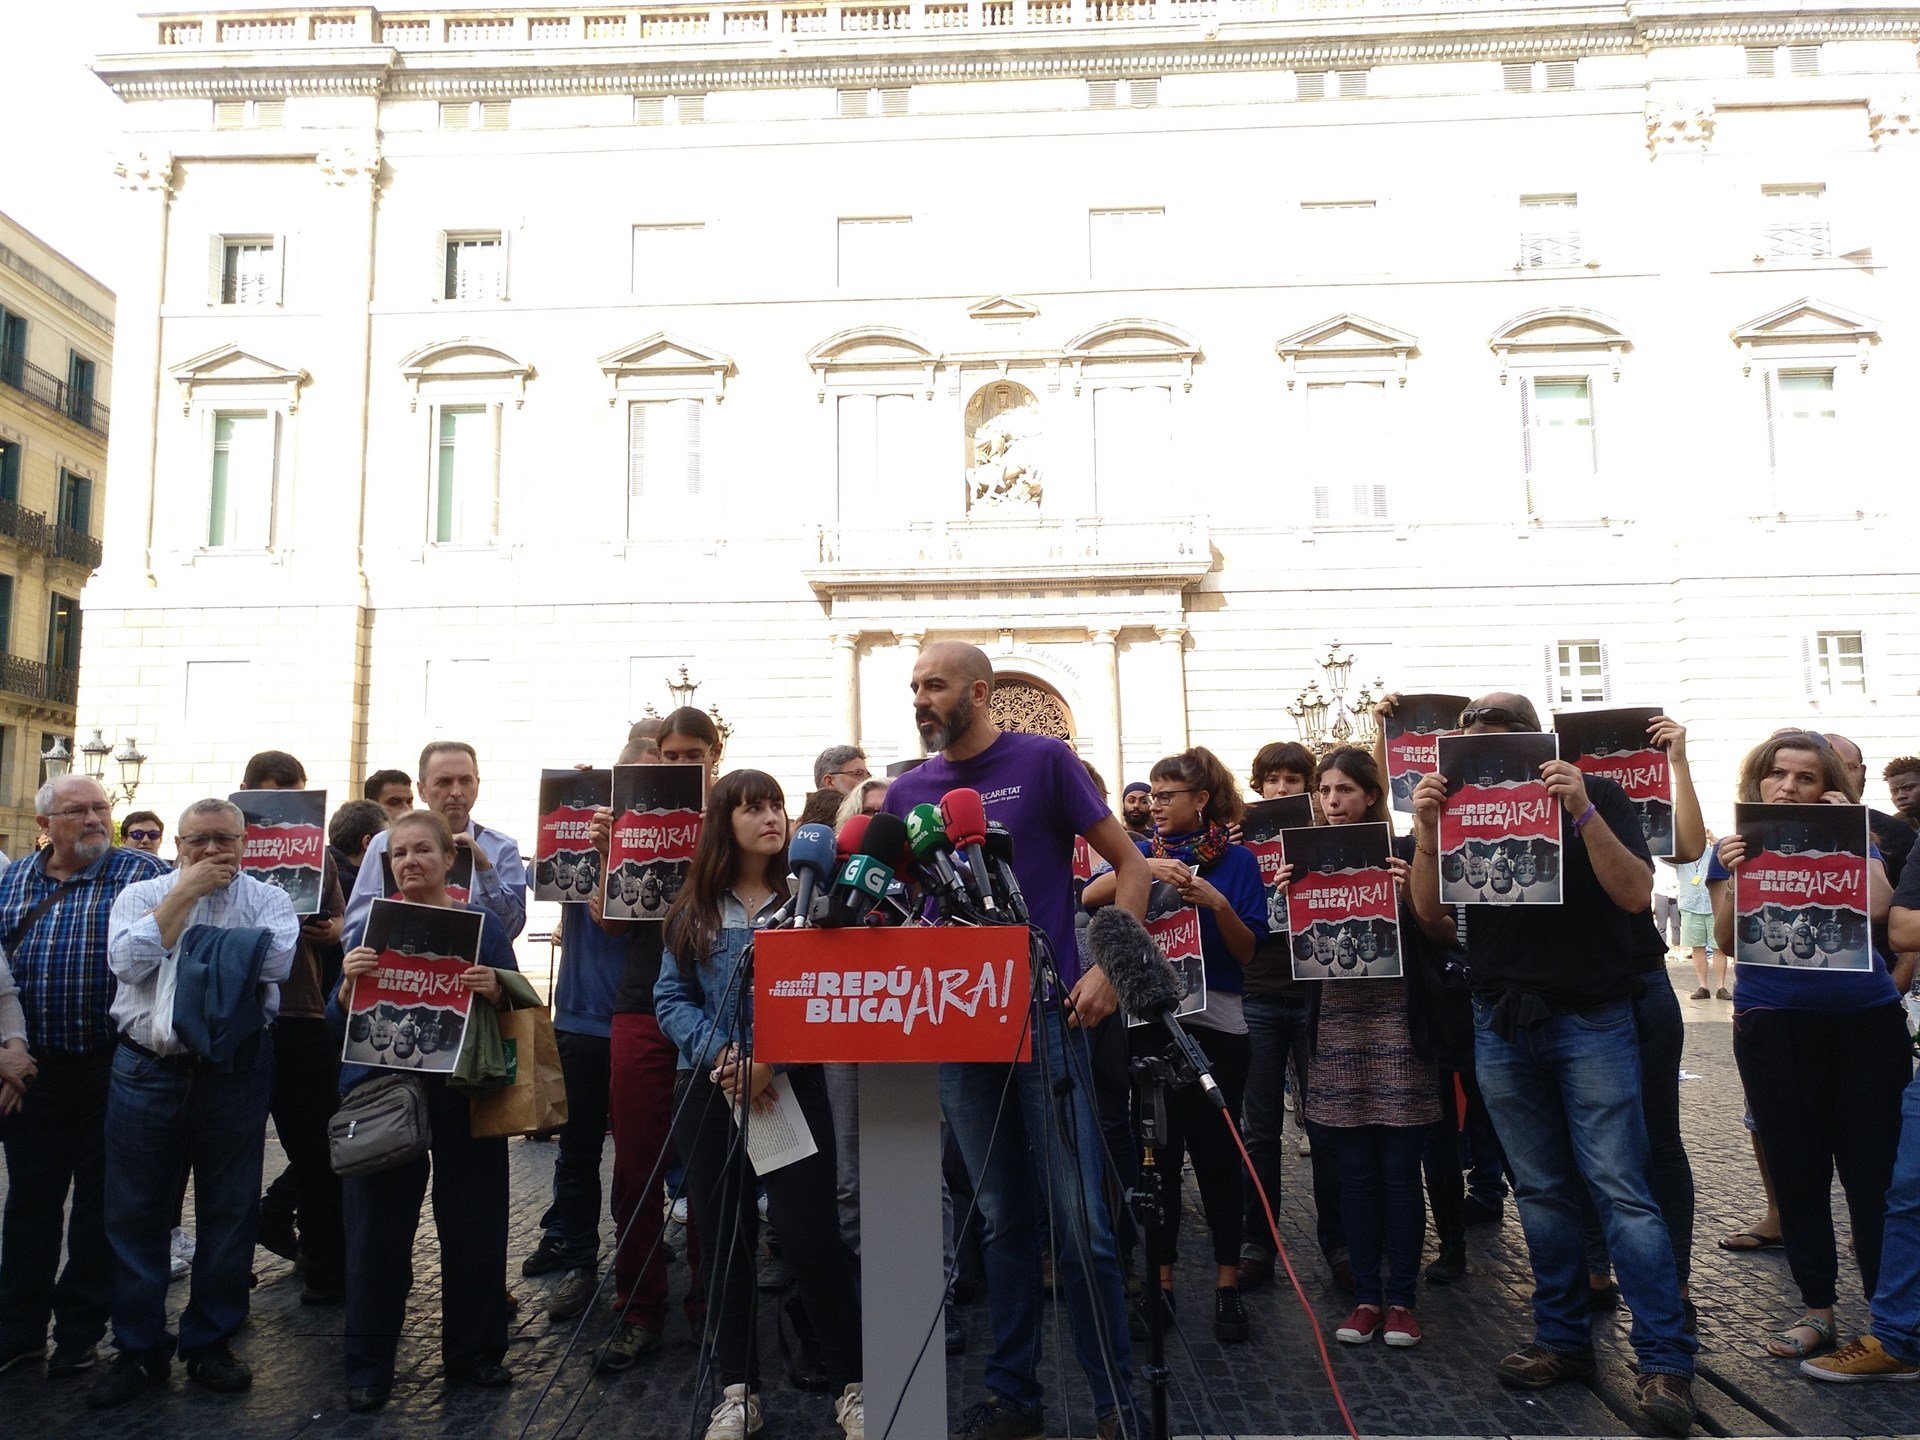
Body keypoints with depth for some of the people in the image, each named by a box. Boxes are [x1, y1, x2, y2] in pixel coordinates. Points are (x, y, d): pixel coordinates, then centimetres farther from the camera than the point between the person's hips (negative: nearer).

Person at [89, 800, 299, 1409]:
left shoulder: (268, 899, 2)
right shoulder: (140, 896, 7)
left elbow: (274, 962, -16)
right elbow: (129, 962, -11)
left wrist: (195, 930, -6)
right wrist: (185, 893, -9)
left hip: (236, 1073, -1)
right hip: (147, 1069, 1)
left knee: (228, 1211, 8)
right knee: (136, 1213, 7)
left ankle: (210, 1342, 24)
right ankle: (139, 1349, 23)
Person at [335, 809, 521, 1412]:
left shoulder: (482, 924, 4)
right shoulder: (369, 925, 7)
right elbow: (339, 1021, 3)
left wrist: (494, 992, -19)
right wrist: (349, 981, -18)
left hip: (464, 1096, 0)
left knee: (473, 1225, 5)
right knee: (378, 1229, 3)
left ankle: (474, 1353, 21)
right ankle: (369, 1366, 18)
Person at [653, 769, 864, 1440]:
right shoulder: (693, 910, 7)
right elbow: (671, 998, 3)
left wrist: (772, 1059, -17)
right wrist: (721, 1054, -14)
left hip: (791, 1083, -2)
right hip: (708, 1087, 3)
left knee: (810, 1235, -5)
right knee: (724, 1238, 10)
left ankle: (854, 1386, 11)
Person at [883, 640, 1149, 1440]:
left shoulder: (1044, 760, -3)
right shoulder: (909, 790, 9)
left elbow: (1130, 864, -1)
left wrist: (1108, 968, -11)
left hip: (1045, 1013, -4)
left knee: (1079, 1223, 0)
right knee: (1002, 1219, 14)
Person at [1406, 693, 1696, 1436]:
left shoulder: (1597, 796, -3)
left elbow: (1634, 894, -13)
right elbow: (1430, 916, 0)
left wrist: (1581, 811, -25)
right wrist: (1426, 834, -16)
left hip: (1591, 1018, -3)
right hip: (1501, 1021, 4)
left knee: (1620, 1186, -6)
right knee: (1540, 1188, 11)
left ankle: (1665, 1360, 2)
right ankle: (1563, 1340, 22)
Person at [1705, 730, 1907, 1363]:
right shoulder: (1735, 848, 6)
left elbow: (1877, 907, -12)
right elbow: (1728, 942, -1)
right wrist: (1734, 878, -15)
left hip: (1866, 1018, 0)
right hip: (1773, 1021, 0)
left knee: (1873, 1166, 1)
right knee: (1796, 1169, 7)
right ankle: (1817, 1307, 19)